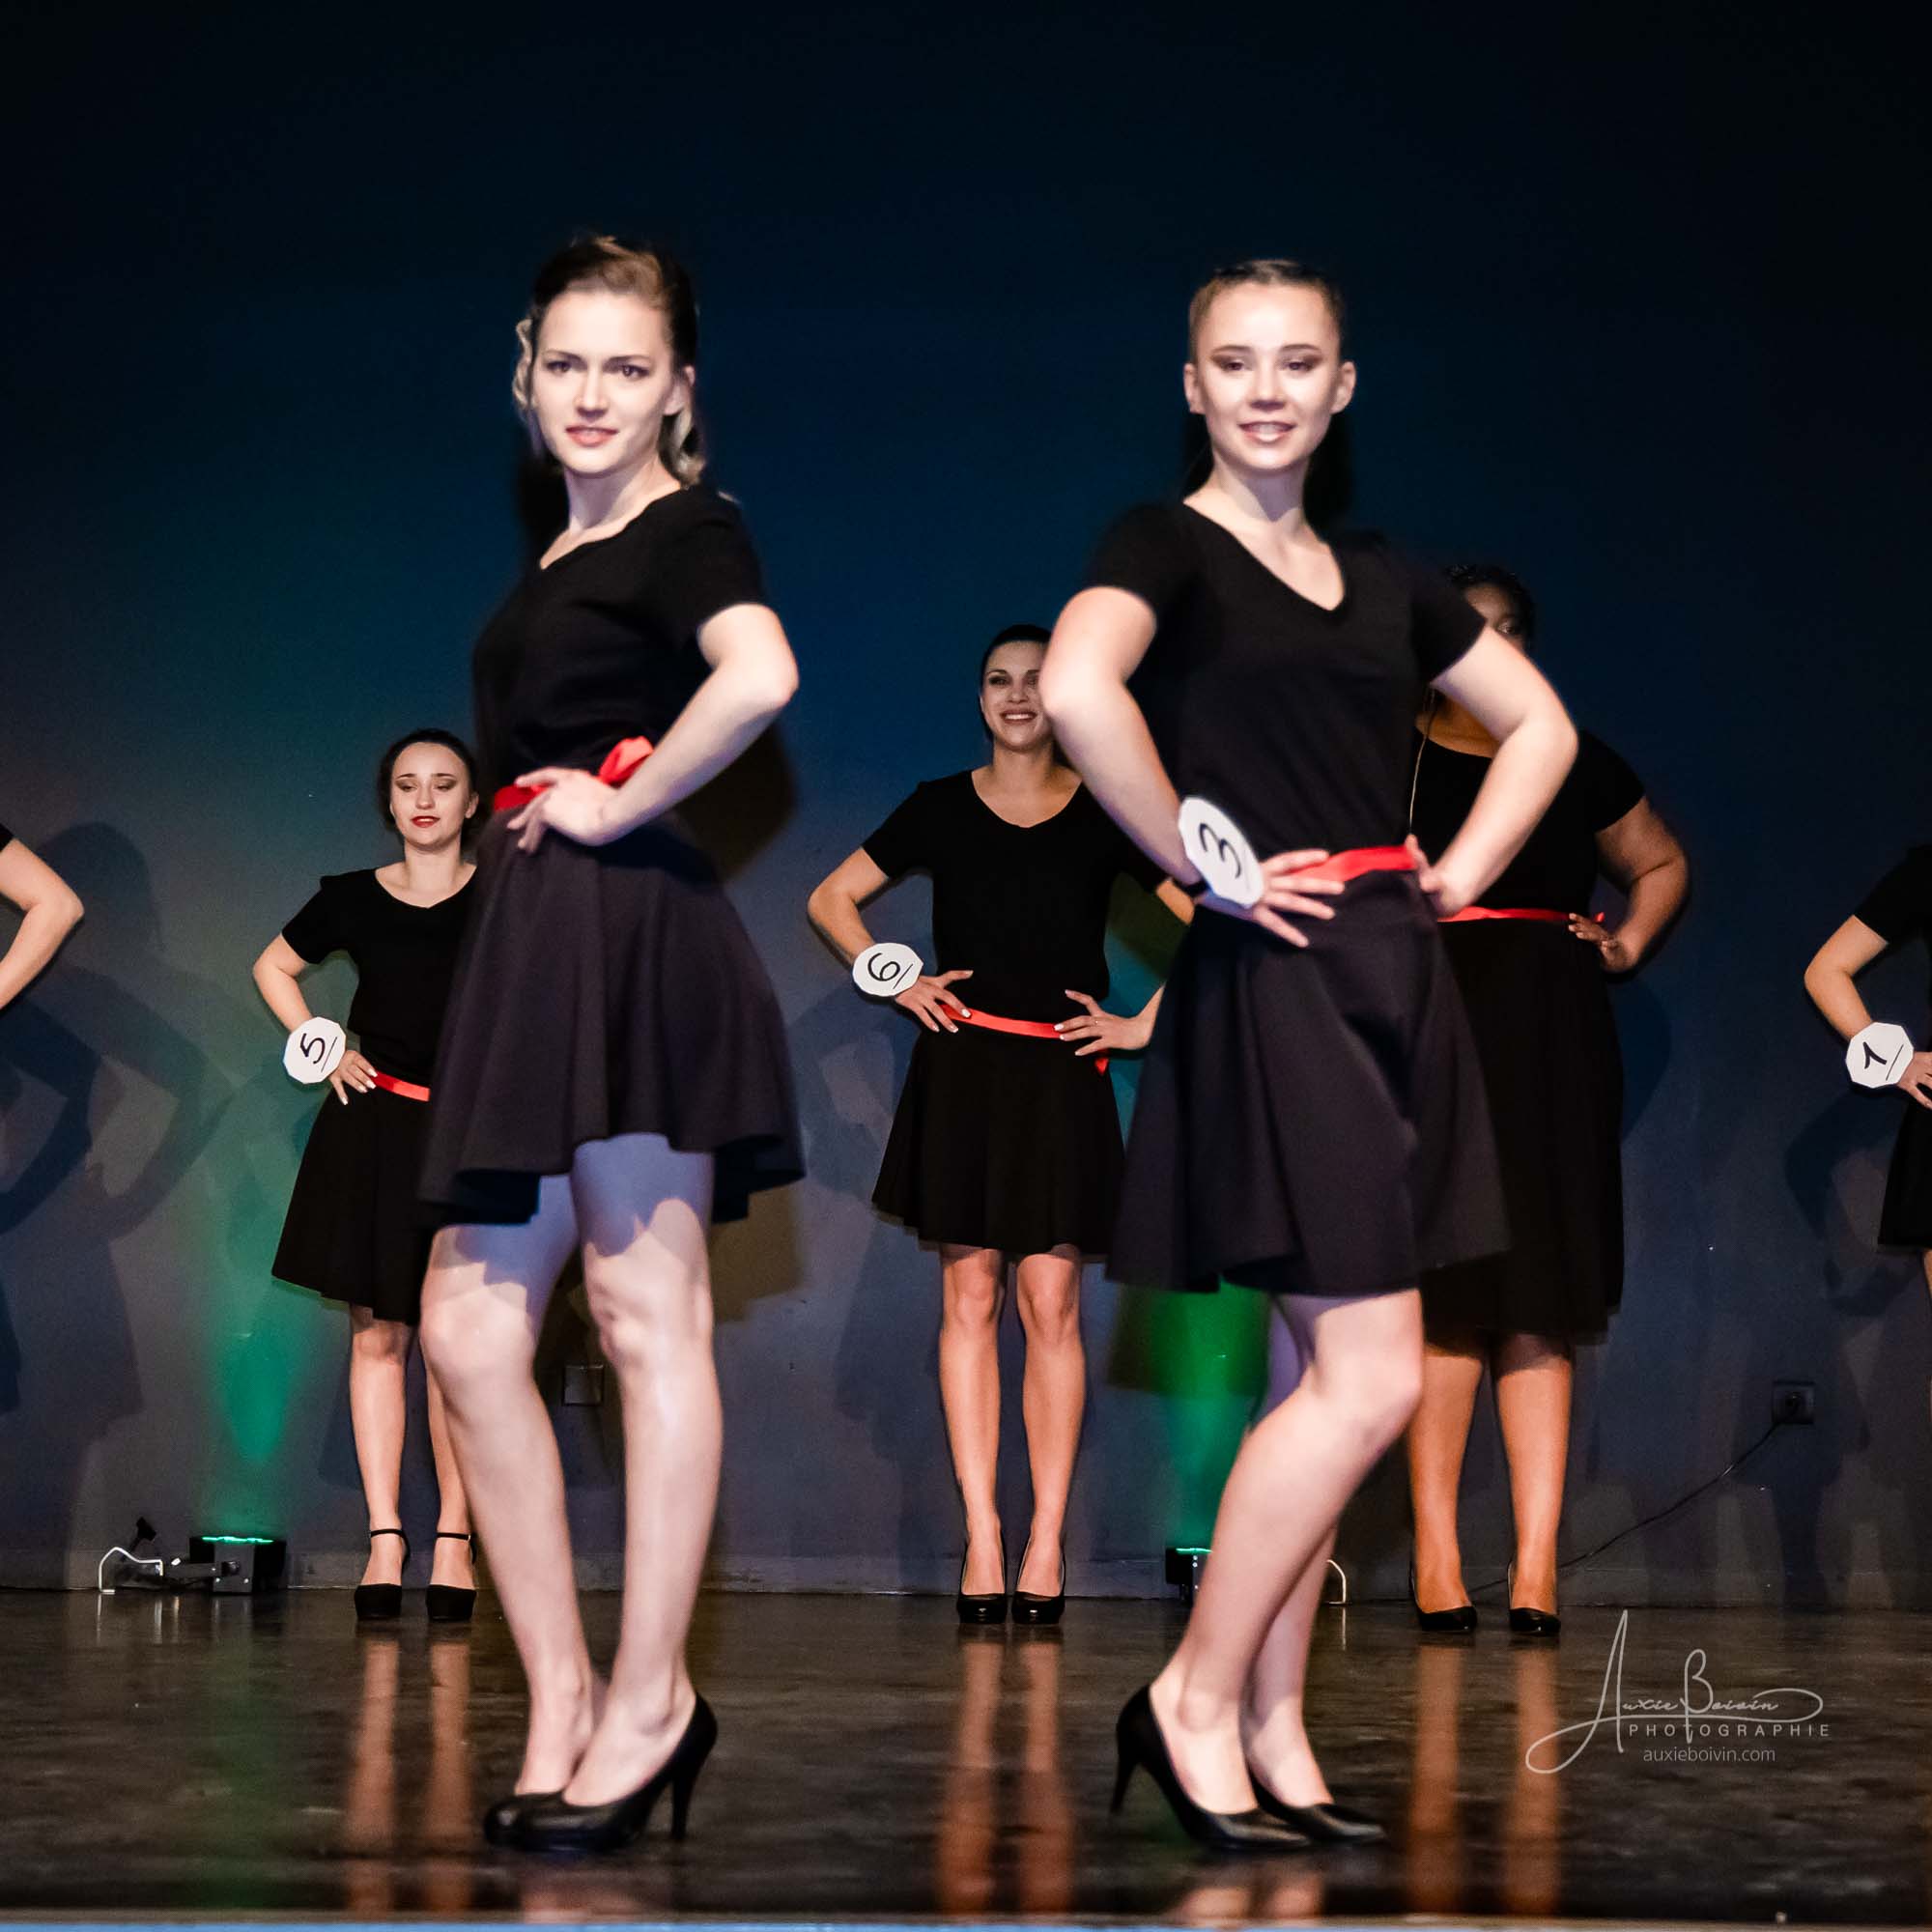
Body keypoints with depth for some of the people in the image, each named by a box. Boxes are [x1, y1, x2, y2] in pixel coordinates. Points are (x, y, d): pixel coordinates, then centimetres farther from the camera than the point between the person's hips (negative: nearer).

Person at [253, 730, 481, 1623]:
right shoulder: (353, 899, 6)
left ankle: (454, 1539, 0)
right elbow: (273, 966, 21)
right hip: (372, 1129, 2)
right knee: (376, 1334, -1)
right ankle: (384, 1539, 1)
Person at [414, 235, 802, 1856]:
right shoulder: (557, 559, 20)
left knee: (647, 1311, -5)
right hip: (537, 952, 9)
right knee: (468, 1325, 5)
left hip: (632, 929, -9)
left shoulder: (686, 530, -5)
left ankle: (647, 1702, 1)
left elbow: (759, 678, -27)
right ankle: (563, 1702, 11)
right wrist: (527, 821, 14)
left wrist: (613, 806, -17)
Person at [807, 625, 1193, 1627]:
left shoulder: (1103, 812, 4)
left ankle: (1046, 1543, -1)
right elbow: (831, 899, 14)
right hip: (961, 1072, 1)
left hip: (1062, 1079, -1)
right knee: (969, 1299, -1)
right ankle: (983, 1538, 0)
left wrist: (1148, 1025, -1)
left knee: (1050, 1304, -4)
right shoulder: (941, 807, 7)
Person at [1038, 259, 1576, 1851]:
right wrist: (1207, 870, -18)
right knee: (1373, 1375, -11)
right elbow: (1077, 690, -26)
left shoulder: (1382, 576, 15)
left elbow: (1543, 725, 24)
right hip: (1272, 983, -7)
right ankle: (1194, 1697, 2)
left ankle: (1272, 1733, 16)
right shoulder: (1166, 549, -5)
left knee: (1332, 1377, 8)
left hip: (1395, 976, 7)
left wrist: (1465, 870, 9)